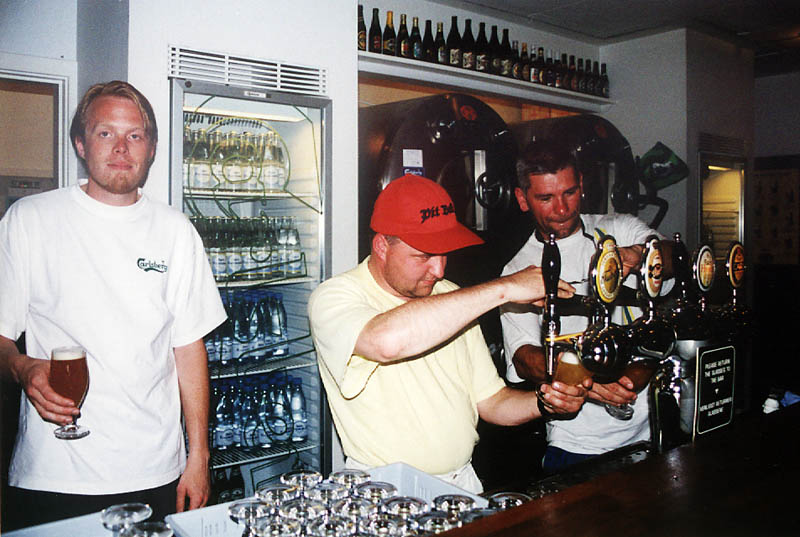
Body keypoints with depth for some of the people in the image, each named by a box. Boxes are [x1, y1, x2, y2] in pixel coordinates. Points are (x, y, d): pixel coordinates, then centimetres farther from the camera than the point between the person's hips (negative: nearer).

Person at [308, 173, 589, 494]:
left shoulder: (452, 299, 10)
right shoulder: (334, 297, -12)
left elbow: (490, 400, 15)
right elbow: (388, 340, -35)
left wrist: (544, 401, -7)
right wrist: (503, 289, -28)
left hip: (462, 481, 5)